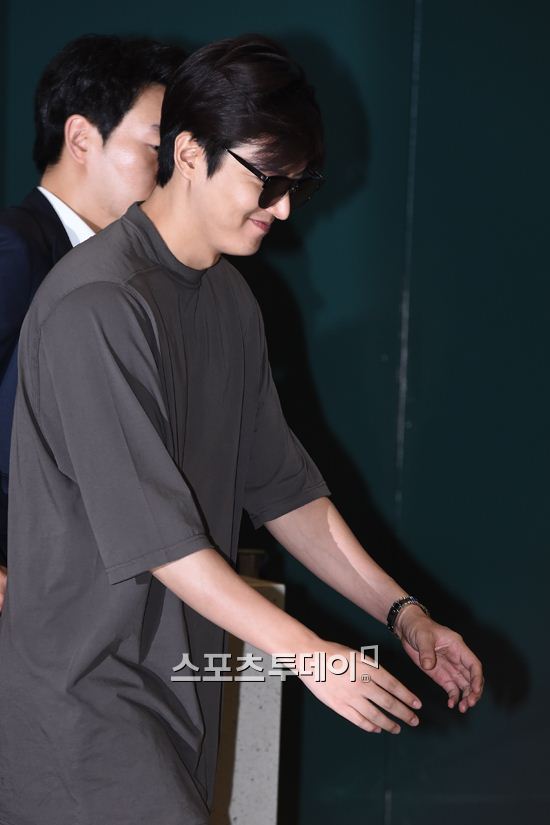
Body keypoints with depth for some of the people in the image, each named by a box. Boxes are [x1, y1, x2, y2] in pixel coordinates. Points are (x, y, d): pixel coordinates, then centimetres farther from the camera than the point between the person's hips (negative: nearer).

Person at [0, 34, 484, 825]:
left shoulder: (231, 299, 10)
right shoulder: (97, 305, -19)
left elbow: (282, 485, 13)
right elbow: (149, 528, -22)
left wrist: (402, 611, 5)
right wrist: (312, 655, -21)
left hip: (179, 670, 8)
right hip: (87, 685, -8)